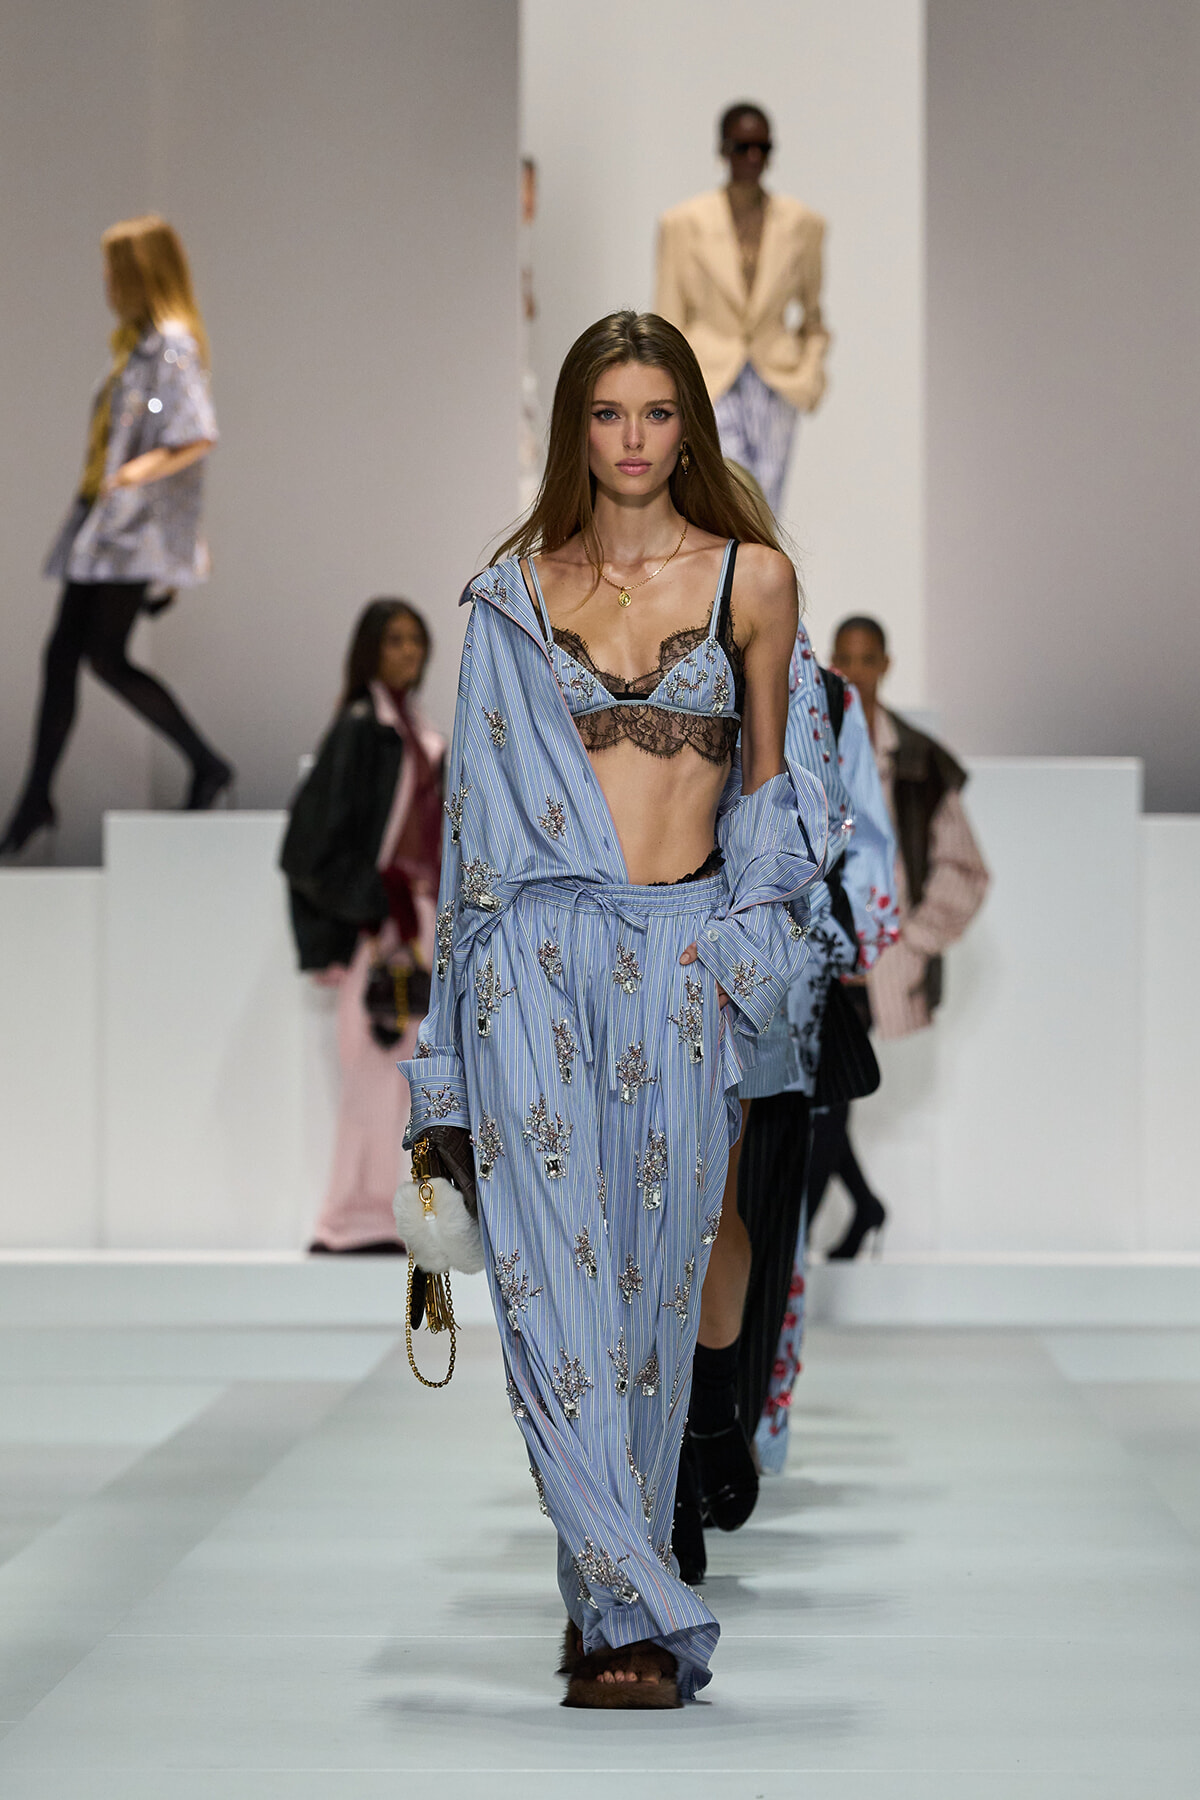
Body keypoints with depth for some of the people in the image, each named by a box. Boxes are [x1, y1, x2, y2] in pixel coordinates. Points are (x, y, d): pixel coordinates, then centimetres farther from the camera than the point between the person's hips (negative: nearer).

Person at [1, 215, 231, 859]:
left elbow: (198, 437, -22)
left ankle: (207, 765, -1)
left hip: (139, 526, -9)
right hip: (100, 519, 9)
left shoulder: (173, 346, -12)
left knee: (106, 656, -12)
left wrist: (141, 470, -28)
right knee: (61, 654, 6)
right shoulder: (137, 344, 17)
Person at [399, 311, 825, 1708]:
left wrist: (744, 932, 4)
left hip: (680, 958, 0)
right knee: (553, 1274, -11)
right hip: (536, 952, 0)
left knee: (652, 1279, 1)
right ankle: (643, 1616, -14)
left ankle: (613, 1605, 11)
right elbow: (485, 785, 13)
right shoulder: (516, 590, 10)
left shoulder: (752, 578, 7)